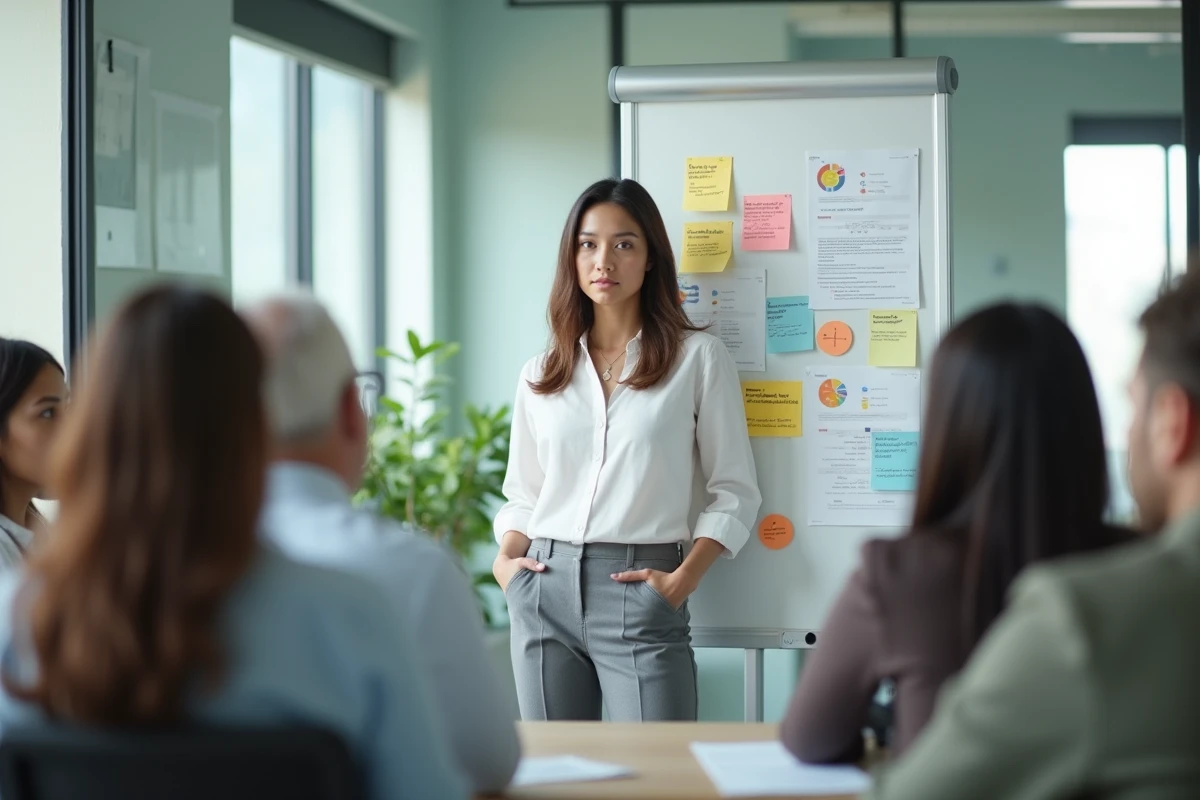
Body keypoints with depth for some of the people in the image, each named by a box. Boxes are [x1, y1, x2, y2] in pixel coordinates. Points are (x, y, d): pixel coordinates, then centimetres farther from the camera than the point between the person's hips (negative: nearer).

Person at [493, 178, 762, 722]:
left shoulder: (698, 358, 3)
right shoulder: (539, 376, 14)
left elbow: (733, 491, 1)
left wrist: (684, 579, -10)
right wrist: (505, 559, 0)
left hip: (640, 594, -4)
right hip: (545, 590, 4)